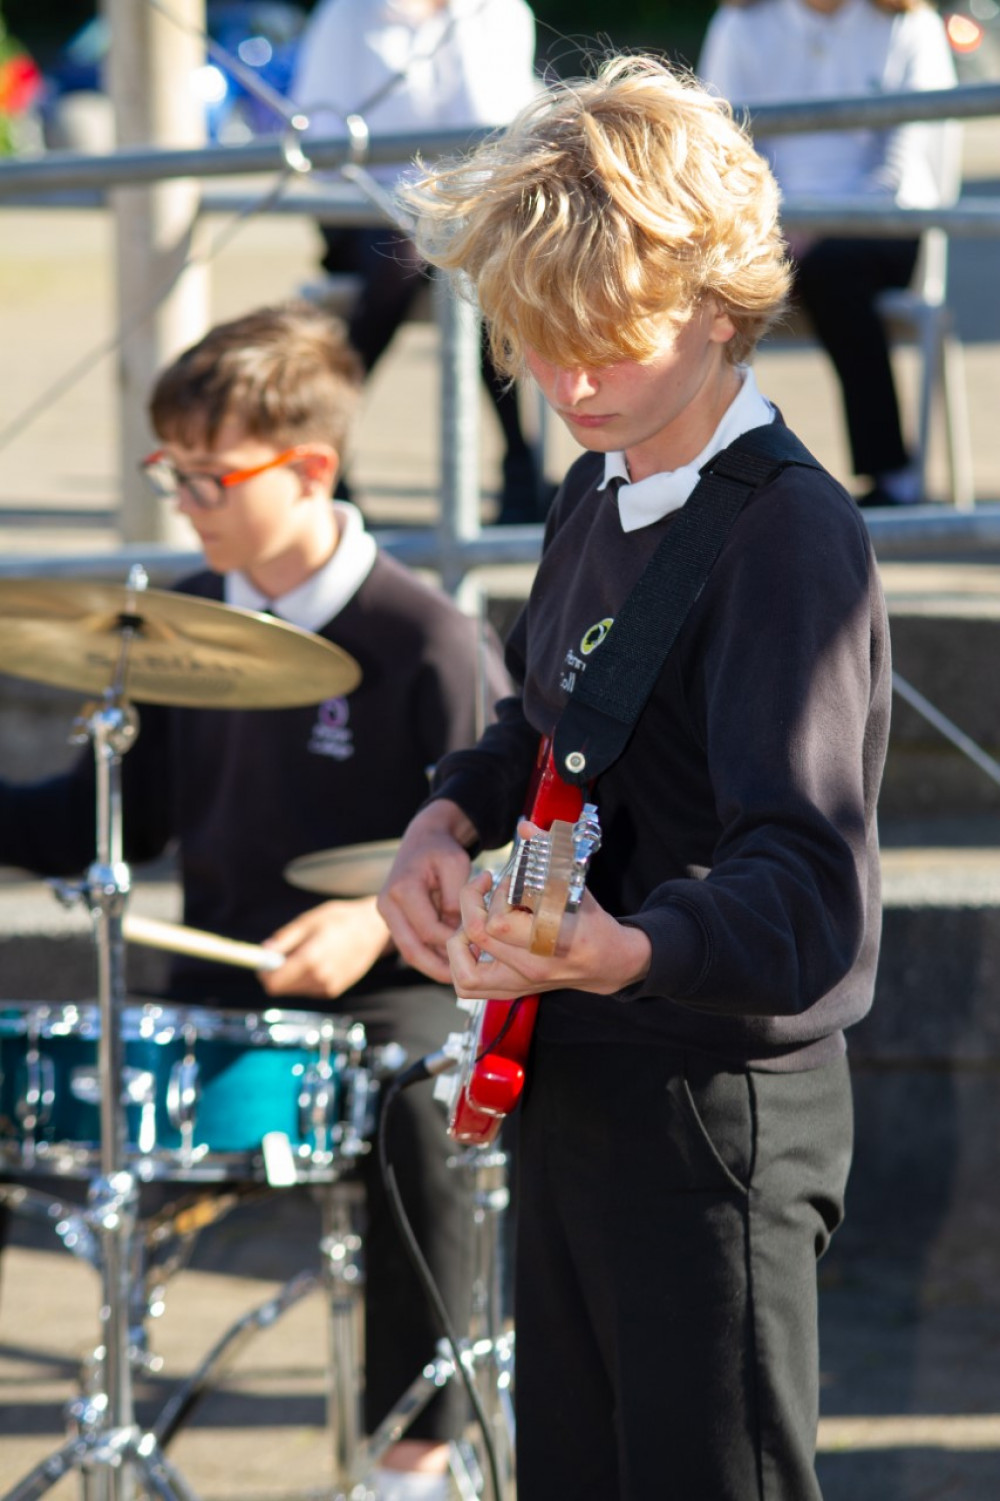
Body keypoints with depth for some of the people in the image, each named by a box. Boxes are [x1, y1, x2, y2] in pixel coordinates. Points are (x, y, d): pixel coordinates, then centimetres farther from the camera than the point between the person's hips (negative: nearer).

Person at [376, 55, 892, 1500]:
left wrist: (623, 949, -49)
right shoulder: (600, 489, 6)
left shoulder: (789, 540, -22)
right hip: (570, 1086, 9)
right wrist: (451, 817, 4)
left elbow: (816, 895, -31)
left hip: (714, 1115, -9)